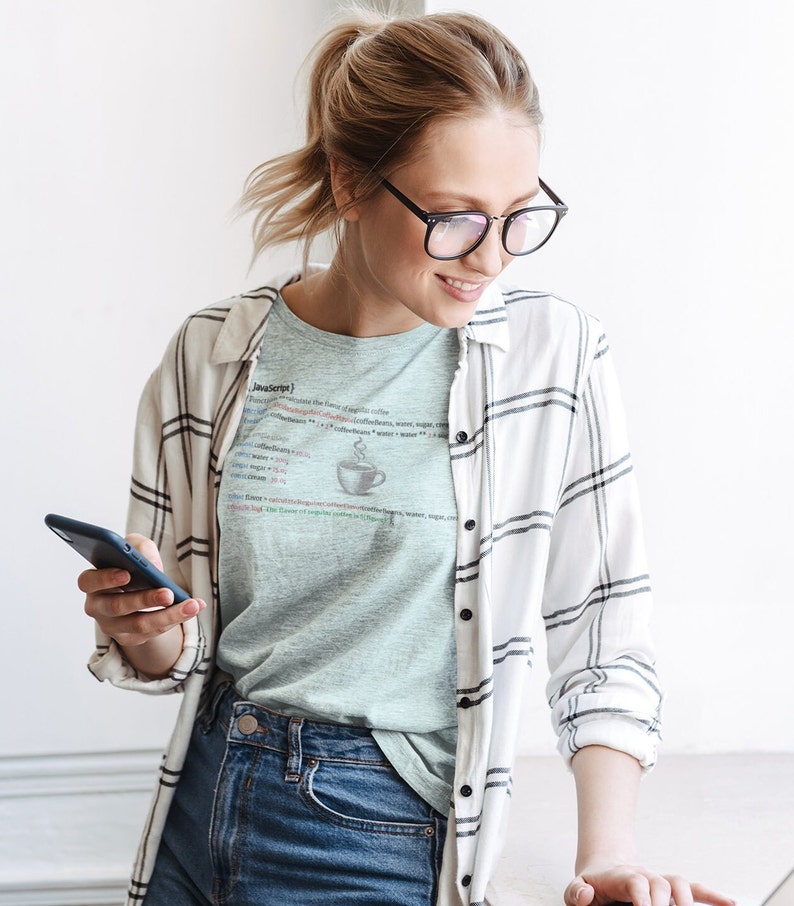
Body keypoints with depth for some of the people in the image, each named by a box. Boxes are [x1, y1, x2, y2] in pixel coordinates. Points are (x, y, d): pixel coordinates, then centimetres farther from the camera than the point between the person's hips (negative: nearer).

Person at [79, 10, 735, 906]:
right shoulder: (212, 355, -4)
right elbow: (174, 653, 5)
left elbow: (603, 639, -5)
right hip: (205, 800, 3)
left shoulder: (553, 357, -10)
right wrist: (137, 629, -16)